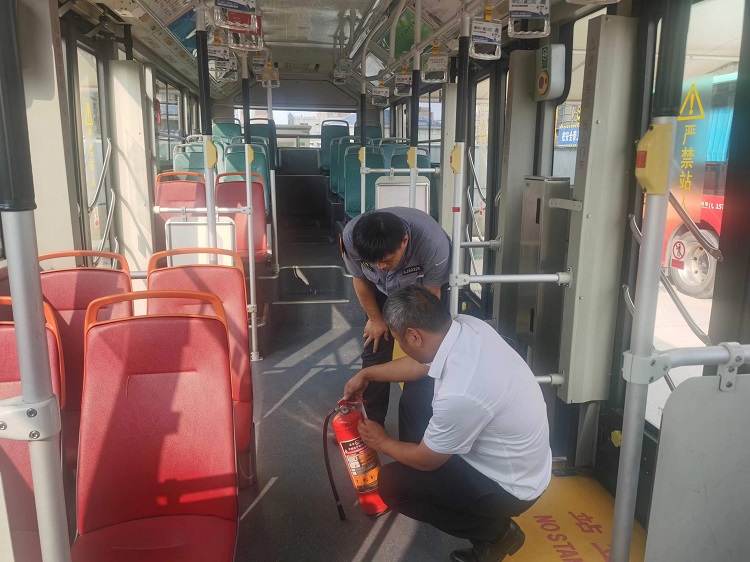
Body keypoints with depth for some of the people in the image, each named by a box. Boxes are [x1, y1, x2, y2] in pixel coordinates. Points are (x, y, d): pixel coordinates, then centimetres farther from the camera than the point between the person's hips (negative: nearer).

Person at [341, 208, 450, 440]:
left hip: (422, 290, -2)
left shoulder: (433, 242, -42)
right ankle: (371, 423, 21)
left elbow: (431, 294, -23)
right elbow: (360, 280, -12)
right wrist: (375, 319, -1)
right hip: (382, 291, 3)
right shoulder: (351, 238, -34)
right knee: (374, 349, 3)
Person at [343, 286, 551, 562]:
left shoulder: (459, 395, -37)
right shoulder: (467, 325, -14)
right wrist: (366, 374, 17)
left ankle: (495, 533, 6)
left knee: (391, 483, -7)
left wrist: (383, 442, 3)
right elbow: (420, 365, 8)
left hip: (510, 486, -8)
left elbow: (426, 460, -16)